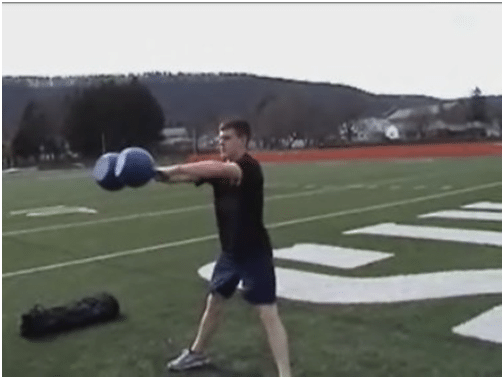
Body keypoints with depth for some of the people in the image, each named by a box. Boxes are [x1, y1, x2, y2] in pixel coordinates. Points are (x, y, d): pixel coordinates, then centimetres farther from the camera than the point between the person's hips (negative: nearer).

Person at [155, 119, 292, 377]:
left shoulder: (250, 167, -19)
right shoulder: (220, 169, 3)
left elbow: (217, 169, -38)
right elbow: (187, 175, -10)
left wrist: (172, 170, -38)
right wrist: (158, 173, -30)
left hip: (254, 253, -8)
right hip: (230, 252, 8)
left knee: (268, 314, -9)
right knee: (214, 302, 22)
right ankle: (196, 353, 43)